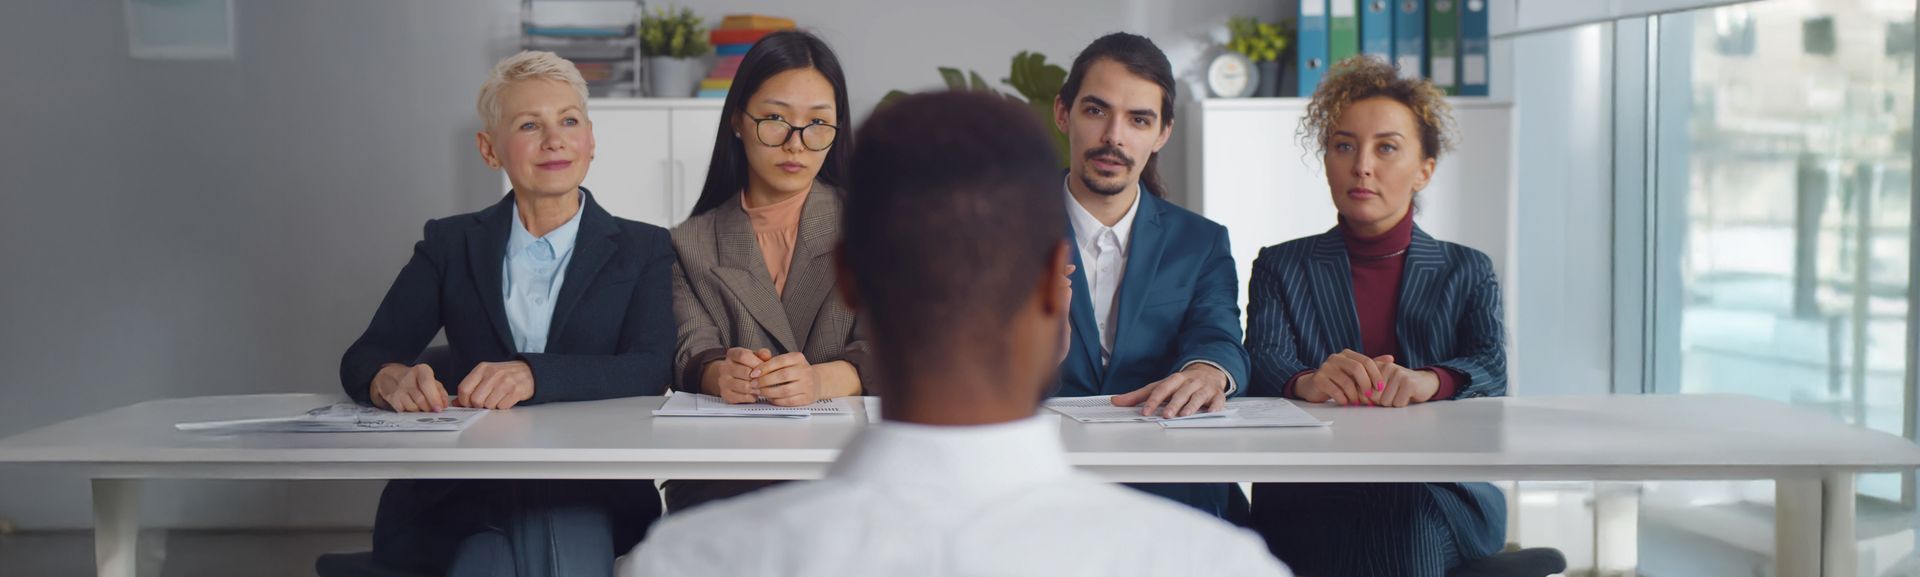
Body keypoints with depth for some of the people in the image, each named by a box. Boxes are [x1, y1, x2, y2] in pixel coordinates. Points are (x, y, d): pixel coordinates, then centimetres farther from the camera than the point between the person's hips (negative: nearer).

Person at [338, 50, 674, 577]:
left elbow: (651, 369, -6)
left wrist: (532, 374, -24)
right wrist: (391, 380, -21)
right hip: (464, 507, 1)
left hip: (588, 498, 0)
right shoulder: (450, 244, 14)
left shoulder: (643, 250, 10)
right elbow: (362, 359, 5)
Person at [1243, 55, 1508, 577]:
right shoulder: (1280, 267, 15)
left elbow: (1491, 368, -2)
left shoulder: (1467, 272, 17)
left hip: (1446, 496, 1)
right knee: (1392, 515, -35)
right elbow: (1263, 362, -3)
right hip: (1310, 504, -1)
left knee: (1410, 514, -34)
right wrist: (1307, 382, -29)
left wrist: (1429, 381, -27)